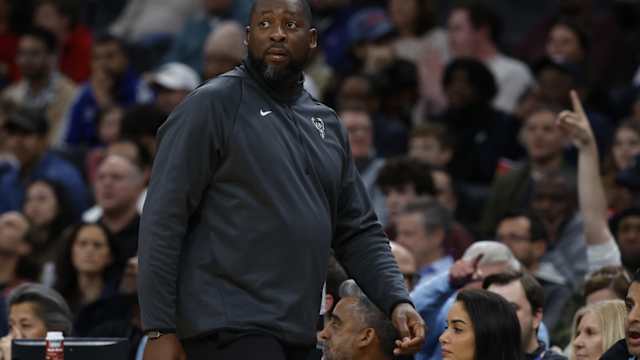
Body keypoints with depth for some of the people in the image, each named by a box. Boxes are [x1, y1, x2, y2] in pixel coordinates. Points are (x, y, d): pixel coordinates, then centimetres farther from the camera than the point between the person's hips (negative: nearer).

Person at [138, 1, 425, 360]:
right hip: (229, 329, -7)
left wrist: (397, 301, 0)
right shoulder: (213, 105, -4)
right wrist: (161, 331, -16)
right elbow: (163, 219, -9)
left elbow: (358, 232, 18)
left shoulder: (326, 125, 17)